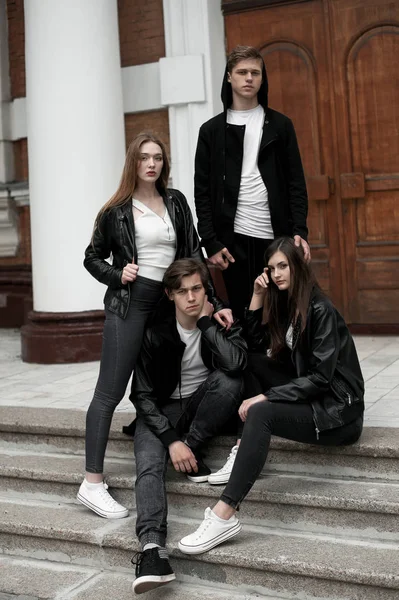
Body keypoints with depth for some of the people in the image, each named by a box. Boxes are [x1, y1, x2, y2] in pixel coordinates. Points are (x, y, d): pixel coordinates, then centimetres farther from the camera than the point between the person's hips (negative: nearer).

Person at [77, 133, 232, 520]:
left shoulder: (175, 202, 10)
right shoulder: (117, 210, 1)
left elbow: (193, 255, 8)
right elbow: (92, 258, 9)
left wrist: (213, 303, 2)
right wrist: (117, 276, -10)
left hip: (170, 304, 5)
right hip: (129, 304, -5)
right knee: (110, 391, -8)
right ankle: (92, 483, -7)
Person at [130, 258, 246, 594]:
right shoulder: (156, 334, -9)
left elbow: (235, 363, -28)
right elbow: (143, 395, -11)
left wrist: (206, 321, -21)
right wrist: (171, 439, -23)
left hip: (203, 406, 1)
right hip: (161, 411, -1)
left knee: (229, 379, -30)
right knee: (149, 465, -31)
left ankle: (192, 449, -16)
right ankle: (152, 547, -45)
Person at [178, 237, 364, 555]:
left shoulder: (320, 310, -14)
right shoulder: (283, 304, 11)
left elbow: (321, 377, -20)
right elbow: (252, 347, 7)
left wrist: (265, 397, -22)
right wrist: (258, 298, 0)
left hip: (337, 408, -9)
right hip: (310, 397, 9)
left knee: (260, 413, -31)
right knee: (254, 360, 0)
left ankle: (225, 515, -36)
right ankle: (250, 449, -6)